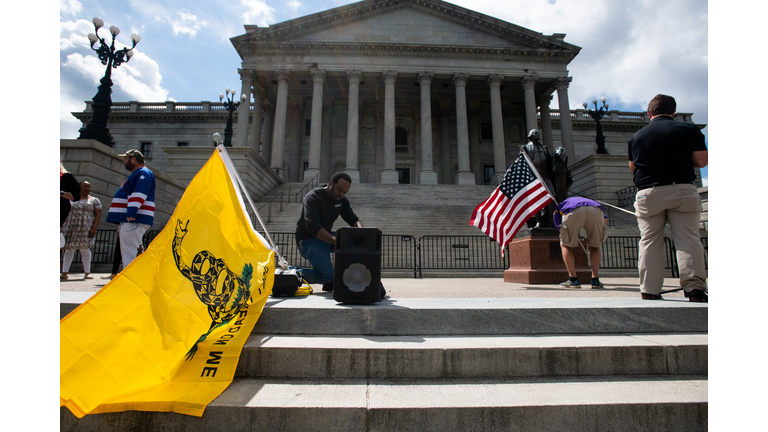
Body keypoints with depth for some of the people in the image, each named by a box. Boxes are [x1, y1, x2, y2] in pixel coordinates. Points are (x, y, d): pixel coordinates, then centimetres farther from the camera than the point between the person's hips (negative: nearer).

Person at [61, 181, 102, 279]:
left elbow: (98, 215, 1)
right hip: (71, 228, 2)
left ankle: (87, 272, 6)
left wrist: (94, 228, -10)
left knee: (85, 249, 0)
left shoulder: (94, 200, 7)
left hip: (85, 229, -2)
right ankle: (64, 272, 7)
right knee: (69, 248, 3)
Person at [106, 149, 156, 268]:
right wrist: (122, 222, 31)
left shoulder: (144, 173, -8)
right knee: (126, 252, 14)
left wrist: (131, 212, -34)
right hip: (129, 219, 11)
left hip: (133, 219, -11)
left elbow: (139, 193, -24)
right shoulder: (136, 174, 26)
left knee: (129, 253, -14)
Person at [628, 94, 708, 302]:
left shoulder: (637, 136, 12)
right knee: (688, 239, -1)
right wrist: (681, 158, 21)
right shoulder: (689, 129, 7)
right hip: (682, 189, -1)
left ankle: (649, 291, -1)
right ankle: (695, 289, -8)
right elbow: (702, 161, 3)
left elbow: (633, 167, 19)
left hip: (648, 192, 1)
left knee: (649, 242, 1)